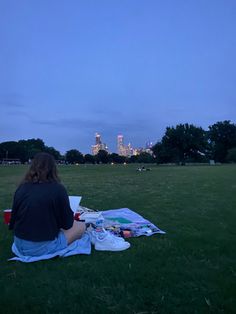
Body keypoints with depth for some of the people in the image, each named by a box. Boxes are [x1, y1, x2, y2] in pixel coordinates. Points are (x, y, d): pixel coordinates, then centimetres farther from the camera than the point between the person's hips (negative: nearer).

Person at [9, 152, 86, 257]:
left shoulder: (21, 187, -5)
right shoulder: (58, 189, -18)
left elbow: (13, 218, 5)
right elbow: (67, 224, -10)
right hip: (43, 248, -5)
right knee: (81, 226, 12)